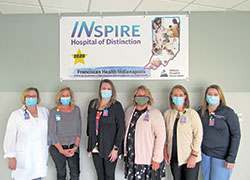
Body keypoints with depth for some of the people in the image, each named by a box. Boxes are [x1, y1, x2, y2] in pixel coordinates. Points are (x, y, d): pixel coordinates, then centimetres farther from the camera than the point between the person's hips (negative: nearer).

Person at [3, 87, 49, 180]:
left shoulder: (44, 111, 8)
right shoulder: (16, 115, -2)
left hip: (41, 156, 3)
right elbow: (10, 138, -4)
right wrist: (11, 157, -7)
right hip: (24, 157, -3)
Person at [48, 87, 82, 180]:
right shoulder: (54, 111, -6)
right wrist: (61, 150, -11)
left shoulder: (76, 110, 1)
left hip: (73, 147, 2)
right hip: (57, 148, -1)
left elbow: (79, 129, 3)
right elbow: (52, 132, -7)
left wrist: (75, 146, -6)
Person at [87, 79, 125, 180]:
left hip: (109, 149, -4)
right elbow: (89, 124, 14)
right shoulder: (93, 104, 7)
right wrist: (89, 145, 12)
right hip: (95, 148, 4)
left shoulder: (116, 106, -8)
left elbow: (121, 128, -10)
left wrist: (116, 149, -14)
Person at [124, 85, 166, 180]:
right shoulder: (129, 111, 10)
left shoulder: (155, 113, -8)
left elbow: (161, 136, -13)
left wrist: (156, 159, -16)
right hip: (131, 157, 5)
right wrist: (124, 151, 13)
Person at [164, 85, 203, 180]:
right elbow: (166, 135, 10)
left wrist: (194, 155, -12)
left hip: (190, 159, -4)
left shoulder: (192, 113, -8)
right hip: (174, 158, 4)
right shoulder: (167, 113, 4)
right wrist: (165, 152, 7)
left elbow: (198, 136, -9)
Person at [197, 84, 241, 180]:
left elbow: (236, 135, -10)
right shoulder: (201, 112, 2)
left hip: (221, 156, -4)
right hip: (204, 154, 4)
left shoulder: (228, 112, -9)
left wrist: (231, 158, -14)